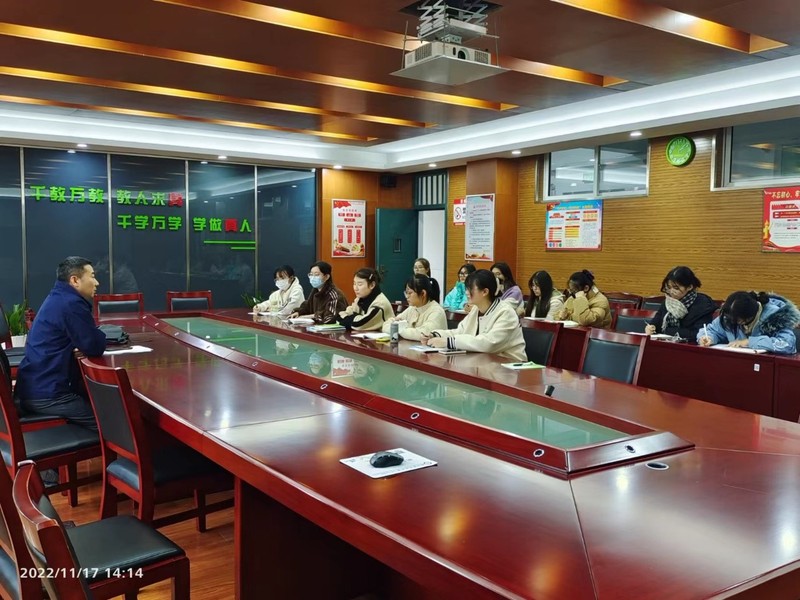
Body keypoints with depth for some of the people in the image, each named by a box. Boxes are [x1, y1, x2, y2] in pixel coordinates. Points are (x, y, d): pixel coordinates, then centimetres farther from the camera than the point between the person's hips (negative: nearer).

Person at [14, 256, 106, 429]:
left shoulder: (59, 298, 14)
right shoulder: (71, 303, -18)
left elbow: (82, 338, 20)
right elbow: (95, 347, -19)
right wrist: (98, 336, 3)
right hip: (45, 394, -10)